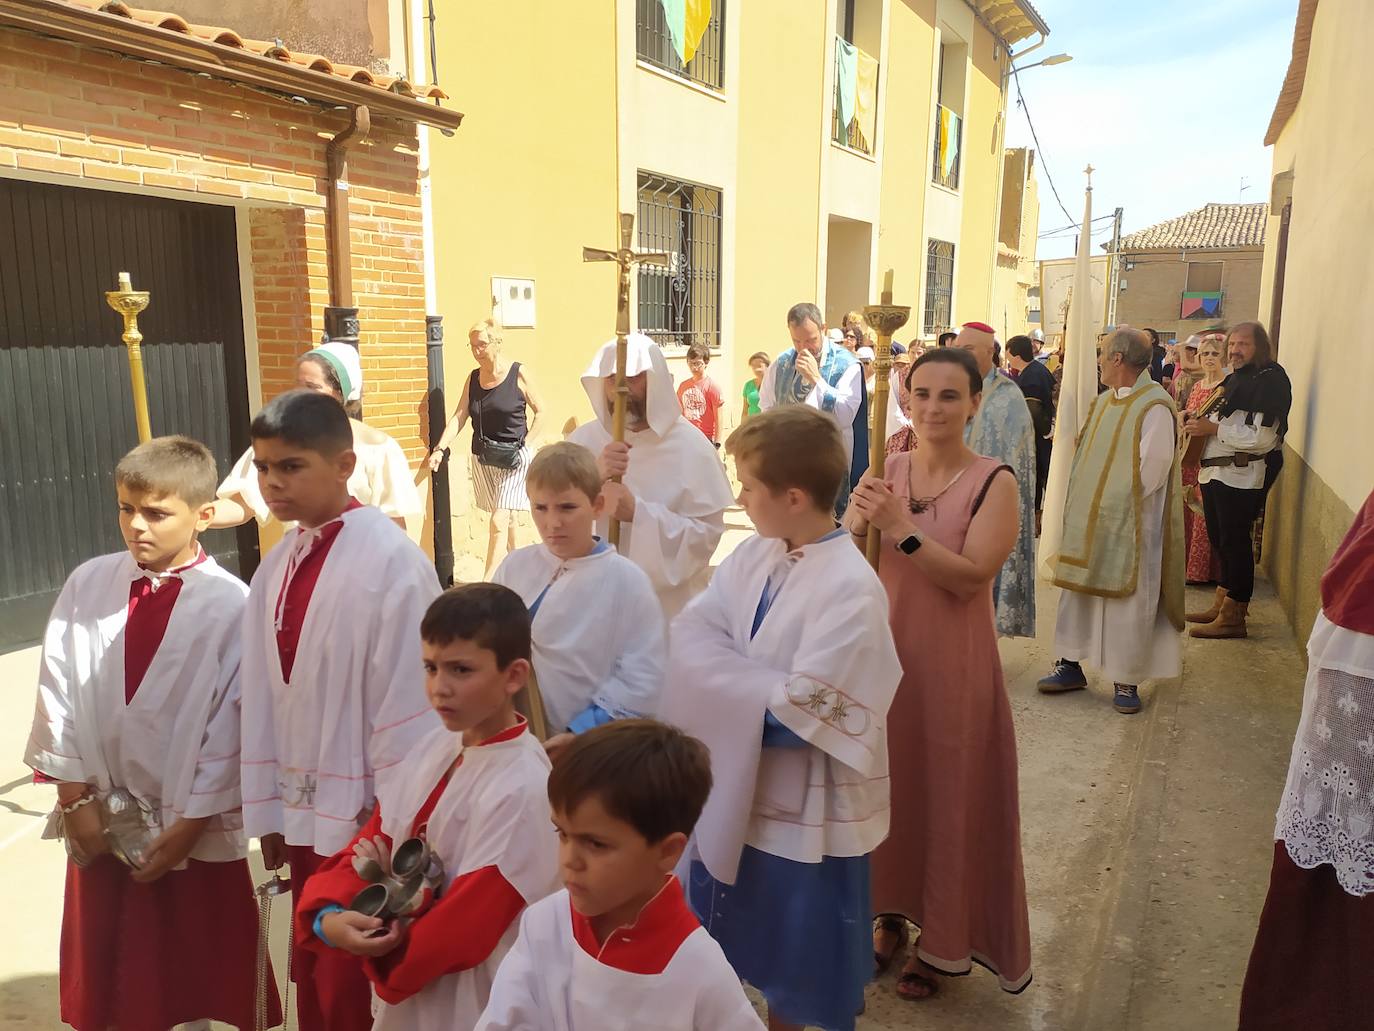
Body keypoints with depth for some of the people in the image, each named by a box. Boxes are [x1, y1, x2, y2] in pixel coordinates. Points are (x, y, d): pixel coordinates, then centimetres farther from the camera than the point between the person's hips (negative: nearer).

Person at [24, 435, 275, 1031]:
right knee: (108, 982, 18)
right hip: (99, 818, 3)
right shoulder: (87, 584, -4)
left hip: (193, 828, -3)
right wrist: (74, 797, -2)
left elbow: (231, 727, -12)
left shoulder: (229, 605, -14)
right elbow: (57, 693, 0)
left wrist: (188, 824, -11)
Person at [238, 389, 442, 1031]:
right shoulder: (277, 565, 4)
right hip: (304, 812, 7)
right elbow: (264, 693, 8)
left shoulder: (392, 561, -19)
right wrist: (268, 807, 10)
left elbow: (408, 698, -16)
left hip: (367, 815, -6)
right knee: (314, 977, 22)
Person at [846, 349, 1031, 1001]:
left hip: (952, 667, -3)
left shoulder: (994, 482, -10)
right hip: (881, 656, 4)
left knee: (949, 798, 9)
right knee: (886, 790, 15)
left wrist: (902, 529, -27)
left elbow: (971, 576, -20)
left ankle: (943, 944, 31)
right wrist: (859, 520, -24)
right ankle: (891, 915, 38)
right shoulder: (886, 471, 1)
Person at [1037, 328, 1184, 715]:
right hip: (1090, 522, 8)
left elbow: (1151, 470, -18)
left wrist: (1114, 507, -12)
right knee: (1078, 593, 13)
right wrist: (1079, 504, 4)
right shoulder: (1105, 401, 10)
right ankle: (1071, 665, 24)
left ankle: (1127, 681, 15)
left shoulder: (1155, 408, -15)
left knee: (1127, 603, 2)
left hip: (1129, 527, -8)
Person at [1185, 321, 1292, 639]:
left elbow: (1263, 437, -20)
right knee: (1219, 539, 15)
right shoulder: (1235, 378, 16)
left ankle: (1233, 616, 7)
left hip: (1242, 476, -9)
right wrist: (1199, 425, 10)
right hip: (1216, 472, 9)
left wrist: (1214, 428, -17)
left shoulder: (1270, 380, -12)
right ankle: (1221, 604, 28)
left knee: (1234, 541, -3)